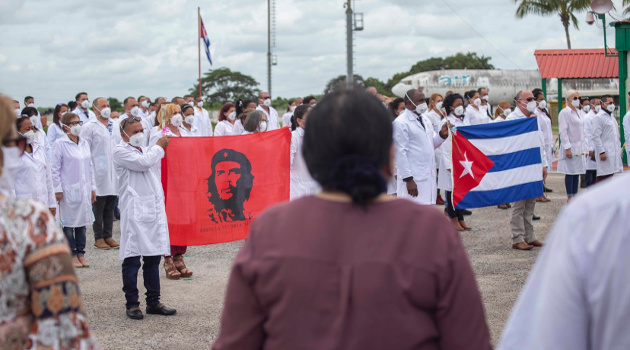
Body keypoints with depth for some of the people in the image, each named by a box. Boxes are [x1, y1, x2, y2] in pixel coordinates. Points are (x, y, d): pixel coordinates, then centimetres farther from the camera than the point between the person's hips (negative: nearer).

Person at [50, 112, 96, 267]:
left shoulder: (84, 143, 10)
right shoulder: (60, 144, -7)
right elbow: (54, 168, -7)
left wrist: (93, 188, 14)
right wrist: (57, 189, -10)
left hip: (84, 189, 5)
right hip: (68, 190, -5)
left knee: (82, 222, 8)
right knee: (69, 224, 1)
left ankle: (81, 254, 16)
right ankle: (72, 256, 9)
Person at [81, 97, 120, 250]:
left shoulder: (114, 126, 14)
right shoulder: (90, 127, -4)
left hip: (113, 173, 5)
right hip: (99, 174, -5)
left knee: (110, 207, 9)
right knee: (98, 207, -1)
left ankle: (108, 236, 16)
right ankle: (98, 238, 5)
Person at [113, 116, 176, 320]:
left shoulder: (147, 151, 23)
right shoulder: (121, 151, -1)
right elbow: (143, 162, -13)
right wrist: (159, 146, 0)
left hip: (155, 210, 7)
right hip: (134, 211, -7)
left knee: (154, 258, 9)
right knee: (132, 259, -4)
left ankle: (153, 302, 16)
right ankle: (132, 304, 3)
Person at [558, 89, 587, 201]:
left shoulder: (578, 113, 16)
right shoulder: (564, 113, -8)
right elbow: (563, 132, -14)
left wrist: (585, 146, 15)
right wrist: (567, 148, -18)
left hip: (579, 148, 8)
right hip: (570, 147, -8)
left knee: (577, 173, 8)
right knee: (570, 173, -6)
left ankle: (575, 195, 13)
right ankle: (569, 197, -2)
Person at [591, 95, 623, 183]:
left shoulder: (612, 117, 20)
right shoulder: (599, 117, -7)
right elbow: (595, 137, -14)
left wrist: (619, 149, 18)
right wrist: (601, 152, -18)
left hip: (614, 153, 8)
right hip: (605, 153, -8)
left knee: (610, 175, 7)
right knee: (603, 177, -11)